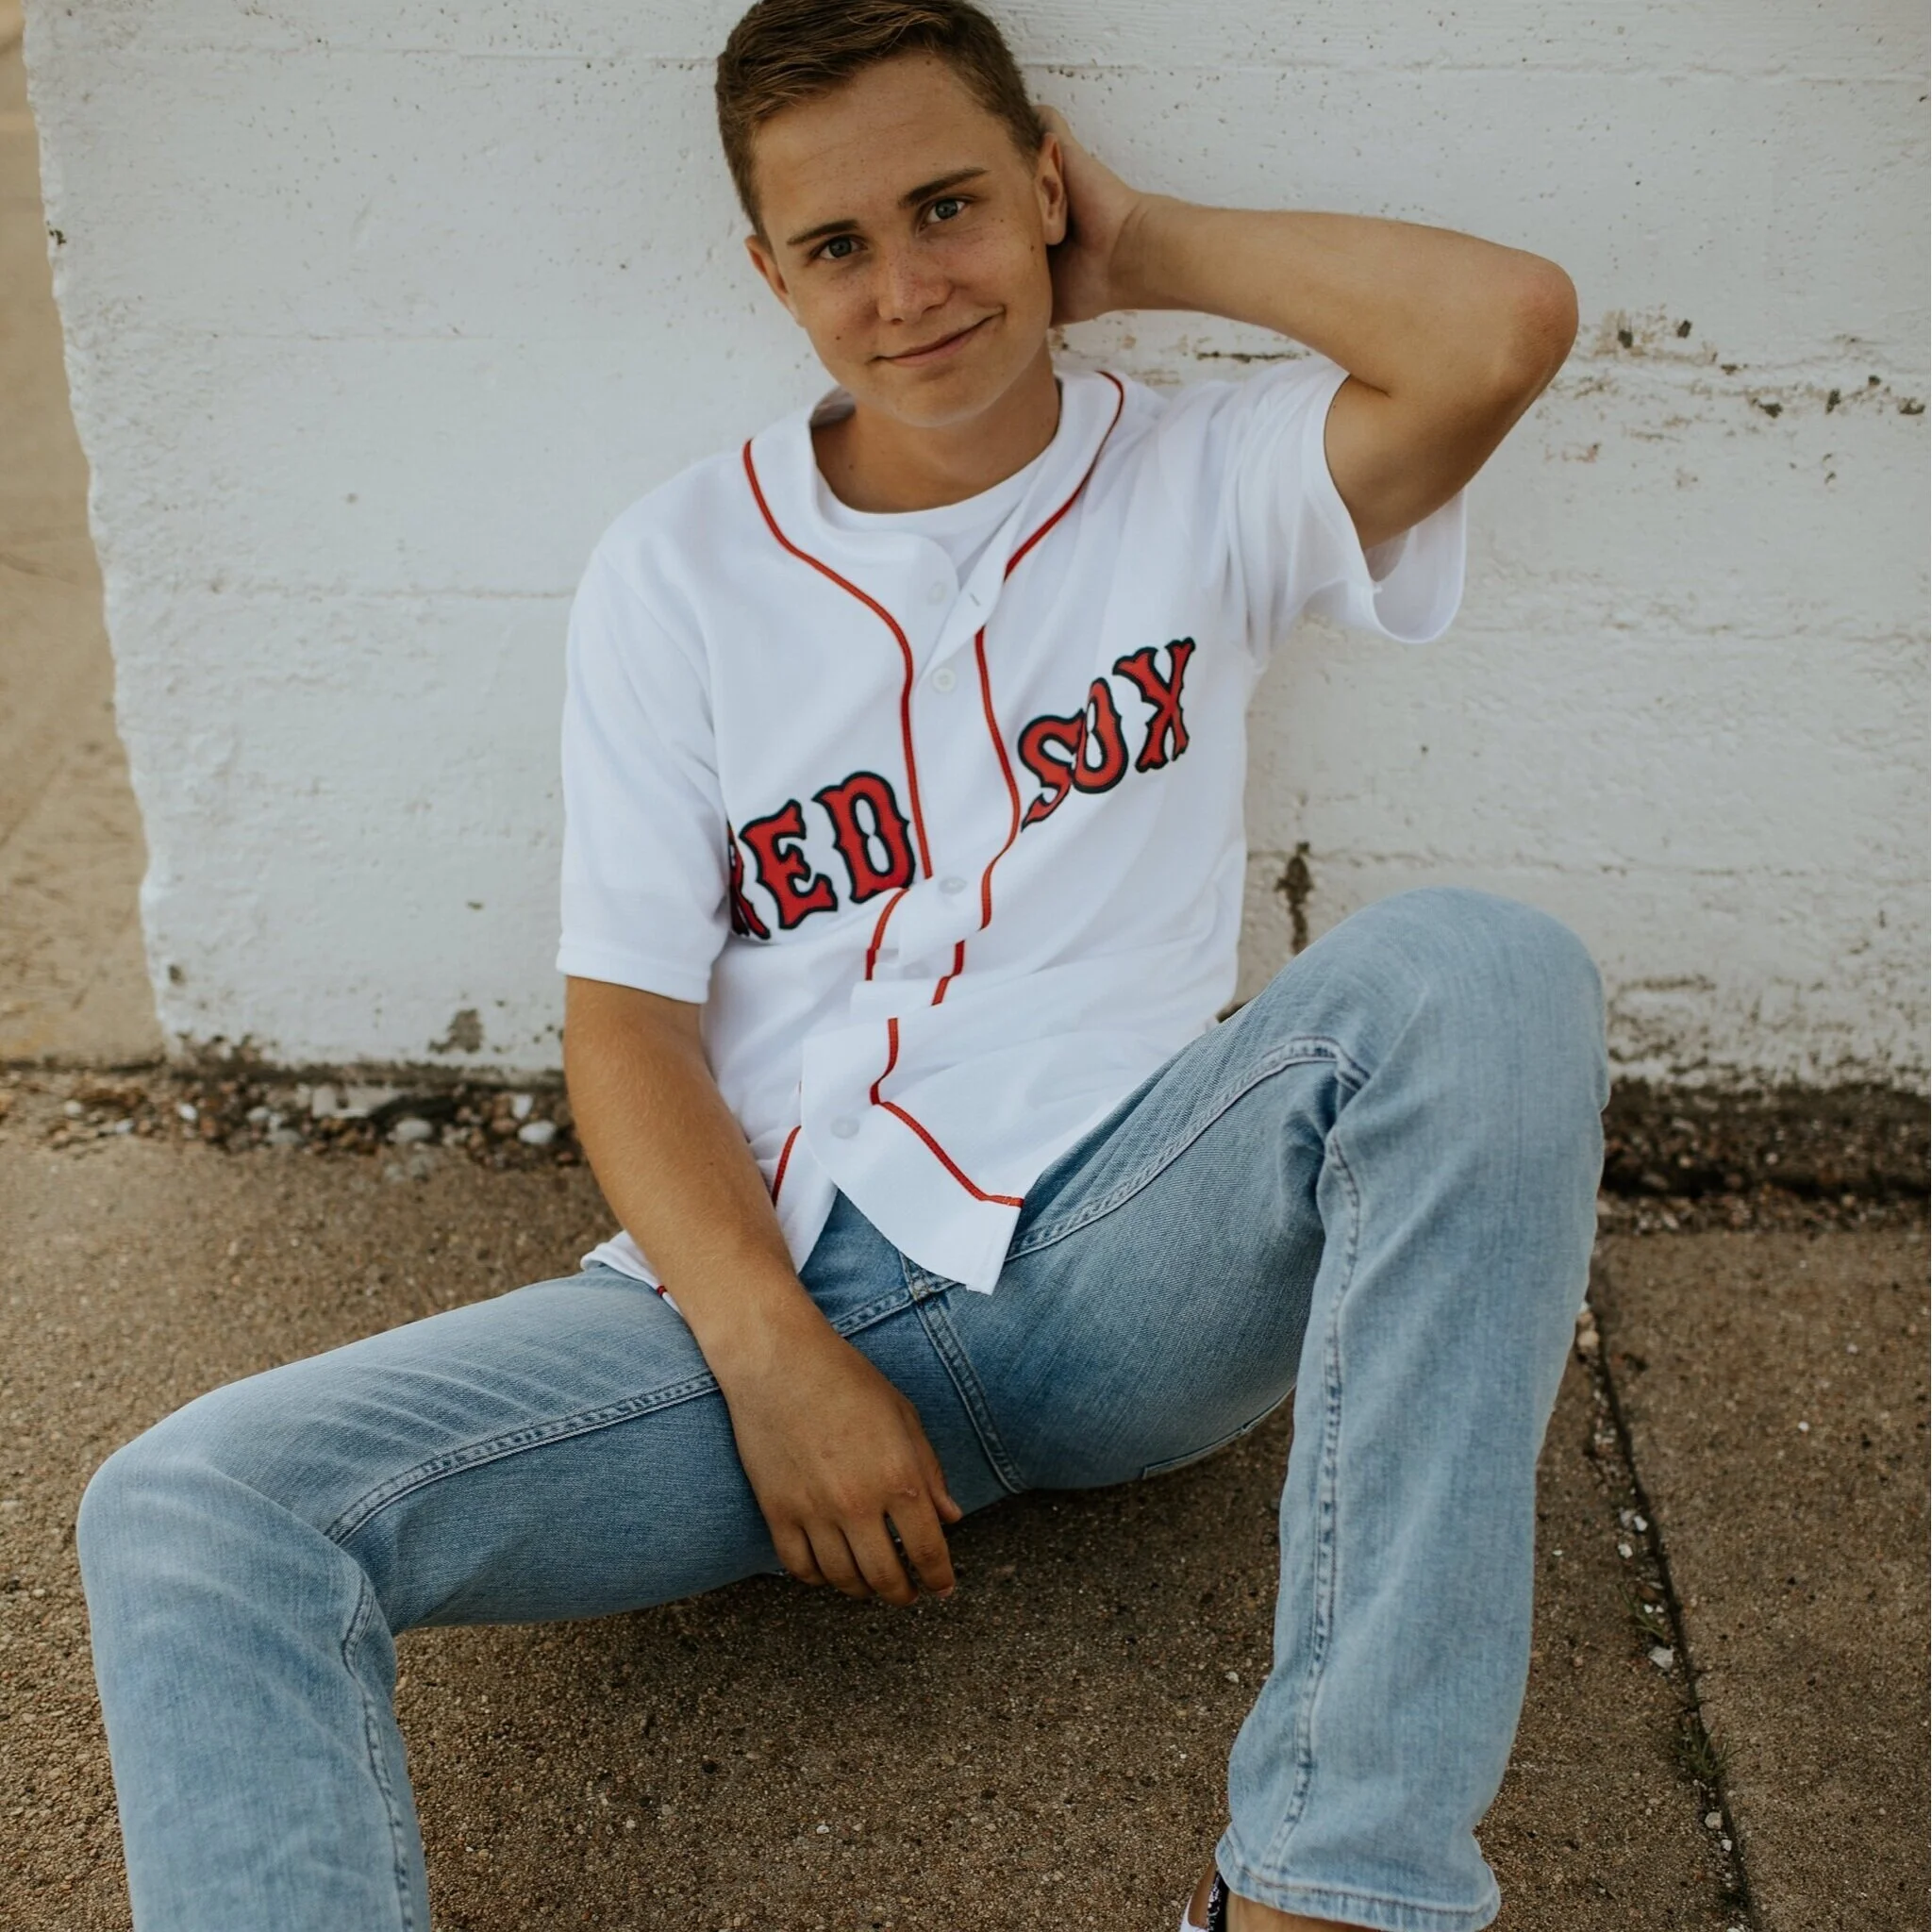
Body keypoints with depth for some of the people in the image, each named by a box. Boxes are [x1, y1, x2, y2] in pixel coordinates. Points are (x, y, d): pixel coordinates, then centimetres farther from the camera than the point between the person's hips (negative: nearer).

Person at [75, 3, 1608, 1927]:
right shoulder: (680, 568, 9)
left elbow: (1506, 323, -13)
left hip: (1130, 1263, 0)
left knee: (1471, 965, -31)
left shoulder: (1202, 482, 8)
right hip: (780, 1282, 1)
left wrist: (1144, 252, 2)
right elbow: (626, 1015, 3)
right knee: (195, 1509, -19)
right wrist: (772, 1354, -13)